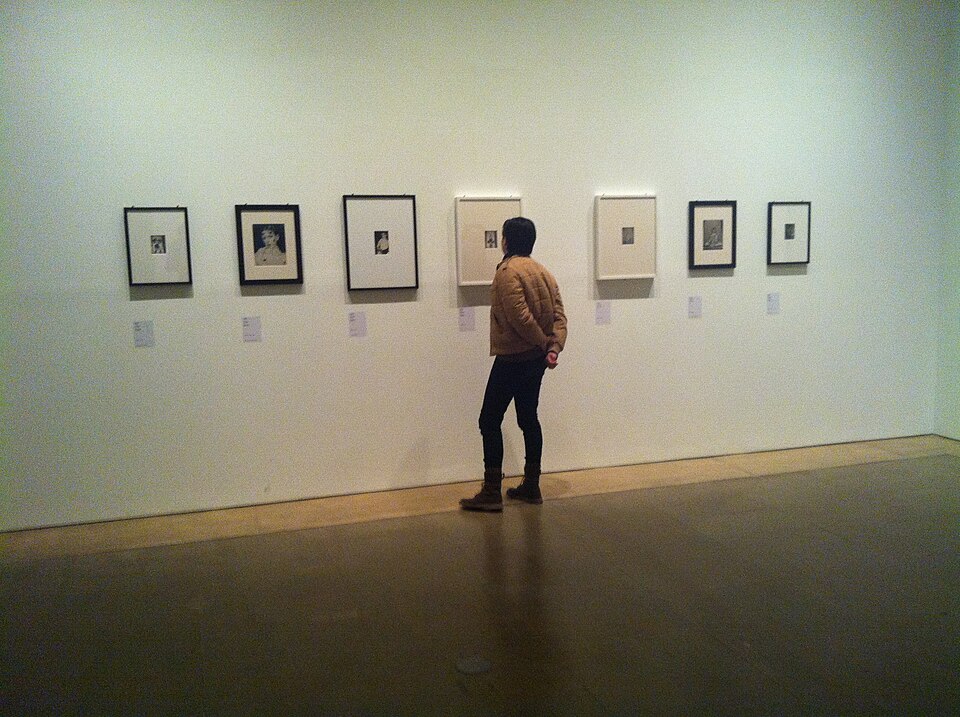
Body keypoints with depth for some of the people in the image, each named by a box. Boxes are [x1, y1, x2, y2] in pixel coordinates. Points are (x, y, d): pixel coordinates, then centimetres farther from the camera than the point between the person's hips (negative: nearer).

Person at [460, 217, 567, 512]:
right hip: (536, 358, 9)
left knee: (489, 421, -2)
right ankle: (531, 487, 21)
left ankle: (491, 493, -2)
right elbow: (559, 315, 3)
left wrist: (544, 343, -11)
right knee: (528, 419, 15)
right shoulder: (542, 271, 12)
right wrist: (554, 347, -7)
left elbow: (520, 317, -23)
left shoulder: (508, 271, -14)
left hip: (512, 358, -8)